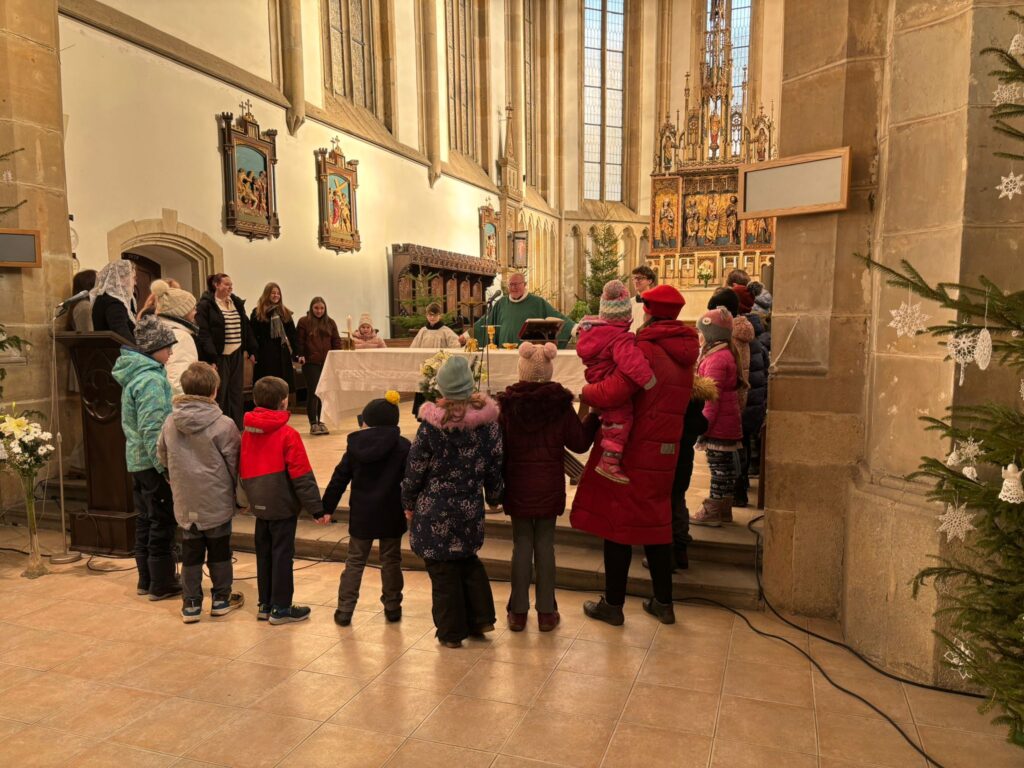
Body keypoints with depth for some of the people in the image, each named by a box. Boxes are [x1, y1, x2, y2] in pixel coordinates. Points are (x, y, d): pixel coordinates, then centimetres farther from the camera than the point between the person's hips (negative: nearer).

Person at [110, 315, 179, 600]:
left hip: (137, 460, 9)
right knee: (162, 523, 2)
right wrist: (165, 465, -22)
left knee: (145, 520, 16)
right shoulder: (151, 379, -19)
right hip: (153, 462, -9)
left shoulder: (135, 374, 10)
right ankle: (162, 584, 12)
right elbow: (152, 429, -24)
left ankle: (147, 580, 27)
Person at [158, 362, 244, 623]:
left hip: (185, 503, 3)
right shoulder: (224, 425, -17)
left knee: (190, 553, 13)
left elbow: (162, 457, 9)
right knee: (219, 552, 12)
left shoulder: (170, 423, -3)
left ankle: (191, 603, 20)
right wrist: (233, 490, 8)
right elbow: (234, 463, -10)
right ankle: (221, 599, 24)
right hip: (217, 502, -3)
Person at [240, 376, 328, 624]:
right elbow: (302, 477, -17)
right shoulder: (287, 435, -16)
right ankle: (280, 608, 11)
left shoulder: (247, 433, 2)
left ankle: (265, 604, 25)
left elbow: (243, 471, 11)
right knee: (282, 555, 4)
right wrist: (317, 509, -12)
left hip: (260, 505, 6)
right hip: (283, 506, -6)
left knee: (264, 555, 15)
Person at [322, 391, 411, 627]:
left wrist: (327, 507, 10)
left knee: (355, 561, 12)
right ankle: (392, 607, 20)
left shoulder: (355, 446, -1)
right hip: (391, 515, -1)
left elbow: (339, 479, 3)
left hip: (361, 515, 1)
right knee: (391, 560, 12)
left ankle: (345, 610, 13)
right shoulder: (403, 446, -8)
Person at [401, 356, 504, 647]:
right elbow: (495, 463, 1)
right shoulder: (487, 419, -9)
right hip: (471, 508, 3)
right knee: (469, 561, 25)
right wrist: (494, 496, 17)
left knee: (443, 570, 10)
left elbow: (415, 469, -9)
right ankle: (481, 619, 26)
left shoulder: (431, 424, -17)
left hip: (435, 510, -3)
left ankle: (451, 632, 21)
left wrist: (409, 503, 6)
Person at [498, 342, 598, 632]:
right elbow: (579, 443, -1)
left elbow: (500, 447, -2)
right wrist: (595, 417, 13)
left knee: (522, 544, 9)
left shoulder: (508, 404, -8)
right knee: (545, 544, 8)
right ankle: (546, 612, 16)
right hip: (549, 487, 0)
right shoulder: (560, 404, -8)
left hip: (518, 486, 0)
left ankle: (519, 611, 16)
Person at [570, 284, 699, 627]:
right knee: (655, 522, 18)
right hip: (664, 452, 7)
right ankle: (663, 603, 27)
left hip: (630, 451, -7)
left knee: (616, 523, 6)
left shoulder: (646, 349, -17)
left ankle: (613, 604, 16)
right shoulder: (684, 353, 8)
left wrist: (586, 391, -7)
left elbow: (611, 393, -28)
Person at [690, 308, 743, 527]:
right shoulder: (727, 354, 14)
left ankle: (712, 512, 4)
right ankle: (724, 510, 24)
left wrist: (703, 428, -17)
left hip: (718, 426, -10)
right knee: (726, 465, 14)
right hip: (728, 425, 10)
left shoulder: (716, 359, -17)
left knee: (718, 466, -3)